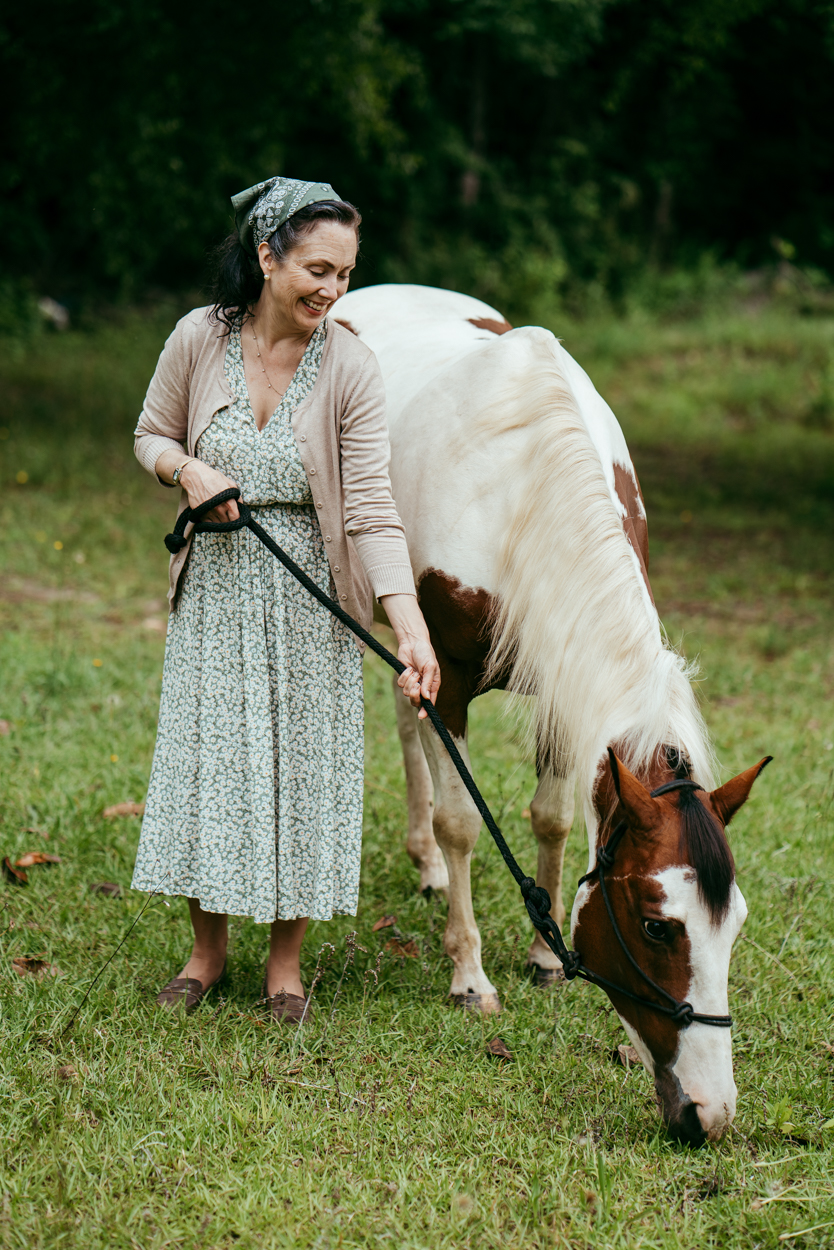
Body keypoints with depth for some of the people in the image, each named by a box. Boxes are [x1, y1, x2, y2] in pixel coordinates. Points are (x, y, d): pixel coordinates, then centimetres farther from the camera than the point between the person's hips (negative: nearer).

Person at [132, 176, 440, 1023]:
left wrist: (412, 630, -29)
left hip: (310, 598, -1)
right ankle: (207, 950, 27)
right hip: (215, 584, 1)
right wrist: (187, 469, -18)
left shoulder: (349, 367, -16)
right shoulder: (199, 339, -11)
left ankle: (285, 960, 23)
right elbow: (152, 435, 6)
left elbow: (372, 509, -19)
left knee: (304, 760, 6)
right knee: (204, 755, 9)